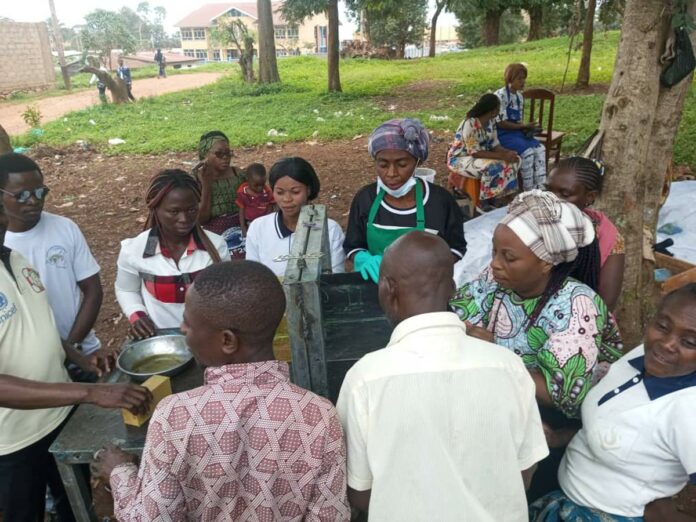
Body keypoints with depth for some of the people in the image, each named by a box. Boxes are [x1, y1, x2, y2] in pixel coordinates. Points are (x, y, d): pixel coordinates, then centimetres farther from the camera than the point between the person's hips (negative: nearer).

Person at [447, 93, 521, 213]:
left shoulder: (491, 120, -1)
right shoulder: (470, 124, -27)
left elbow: (494, 145, 3)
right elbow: (475, 152, -28)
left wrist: (508, 152, -18)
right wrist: (502, 156, -29)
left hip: (480, 155, 9)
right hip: (460, 159, -8)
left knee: (512, 160, -7)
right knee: (492, 166, -34)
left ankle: (491, 197, -1)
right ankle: (482, 203, -16)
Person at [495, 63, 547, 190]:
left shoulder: (519, 96, 9)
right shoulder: (500, 96, -16)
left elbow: (519, 120, 14)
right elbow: (501, 123, -18)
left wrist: (525, 128, -8)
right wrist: (524, 126, -15)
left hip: (516, 131, 8)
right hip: (502, 134, -8)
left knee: (540, 149, -13)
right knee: (527, 152, -26)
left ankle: (541, 188, -12)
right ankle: (529, 191, -12)